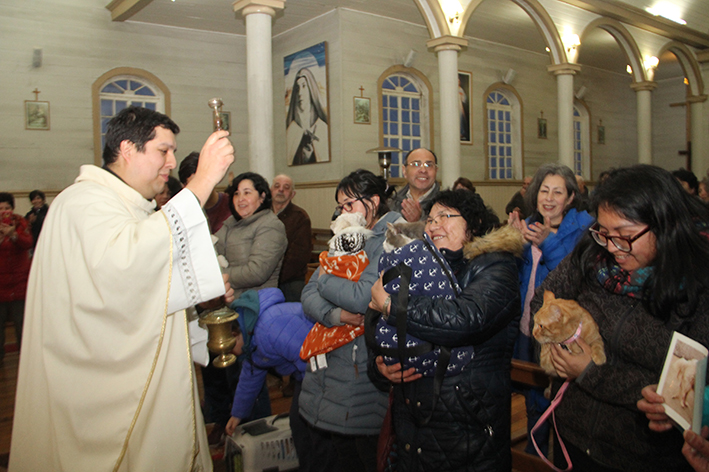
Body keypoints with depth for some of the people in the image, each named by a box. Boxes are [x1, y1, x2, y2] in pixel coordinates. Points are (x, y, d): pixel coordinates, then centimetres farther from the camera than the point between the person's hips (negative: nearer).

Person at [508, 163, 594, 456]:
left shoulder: (583, 228, -10)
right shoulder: (529, 226, 6)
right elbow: (516, 278, 3)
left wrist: (548, 244, -29)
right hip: (528, 325, 5)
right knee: (533, 394, 20)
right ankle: (534, 452, 42)